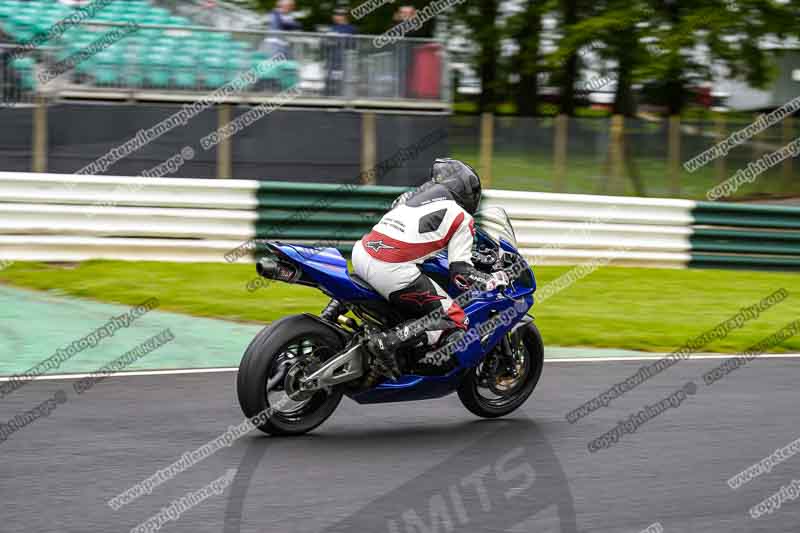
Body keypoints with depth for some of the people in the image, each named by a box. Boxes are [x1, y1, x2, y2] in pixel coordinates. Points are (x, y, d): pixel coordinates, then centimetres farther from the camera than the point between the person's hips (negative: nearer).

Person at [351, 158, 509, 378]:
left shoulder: (412, 195, 25)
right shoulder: (462, 218, 7)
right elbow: (461, 274, 0)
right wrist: (495, 280, 14)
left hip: (361, 253, 7)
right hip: (393, 272, -7)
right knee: (455, 321, -1)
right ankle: (388, 342, -17)